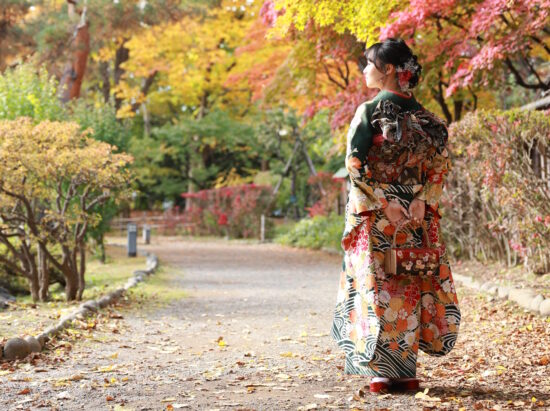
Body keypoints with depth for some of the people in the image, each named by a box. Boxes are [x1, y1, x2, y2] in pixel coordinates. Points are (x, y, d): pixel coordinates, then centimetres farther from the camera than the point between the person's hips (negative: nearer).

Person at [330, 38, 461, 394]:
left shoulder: (369, 112, -6)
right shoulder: (424, 115, 6)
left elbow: (355, 162, -12)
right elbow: (441, 163, 1)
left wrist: (382, 201, -10)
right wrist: (418, 201, -3)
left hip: (374, 218, -3)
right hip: (416, 219, 3)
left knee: (379, 288, 2)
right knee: (411, 288, 8)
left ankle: (383, 370, 3)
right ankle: (404, 369, 10)